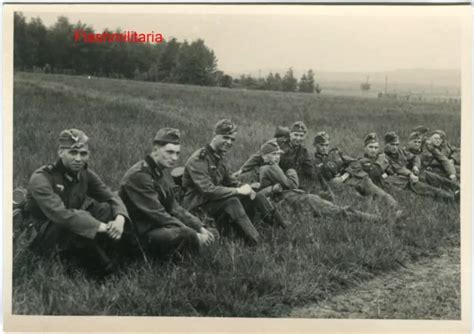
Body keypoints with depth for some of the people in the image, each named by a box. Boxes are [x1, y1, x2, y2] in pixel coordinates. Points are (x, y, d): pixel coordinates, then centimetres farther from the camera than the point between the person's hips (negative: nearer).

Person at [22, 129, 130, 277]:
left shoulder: (85, 174, -1)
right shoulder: (41, 178, -22)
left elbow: (112, 197, -6)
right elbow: (60, 214, -35)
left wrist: (120, 219, -30)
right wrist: (101, 227, -42)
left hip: (73, 235, 6)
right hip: (43, 238, -5)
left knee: (107, 209, -19)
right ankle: (102, 267, -15)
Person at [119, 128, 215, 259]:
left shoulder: (163, 172, 10)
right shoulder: (138, 176, -20)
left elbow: (174, 208, 11)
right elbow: (158, 215, -24)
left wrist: (200, 227, -3)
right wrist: (194, 235, -22)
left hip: (161, 227, 10)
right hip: (142, 234, -10)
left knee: (209, 234, 3)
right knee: (186, 235, -34)